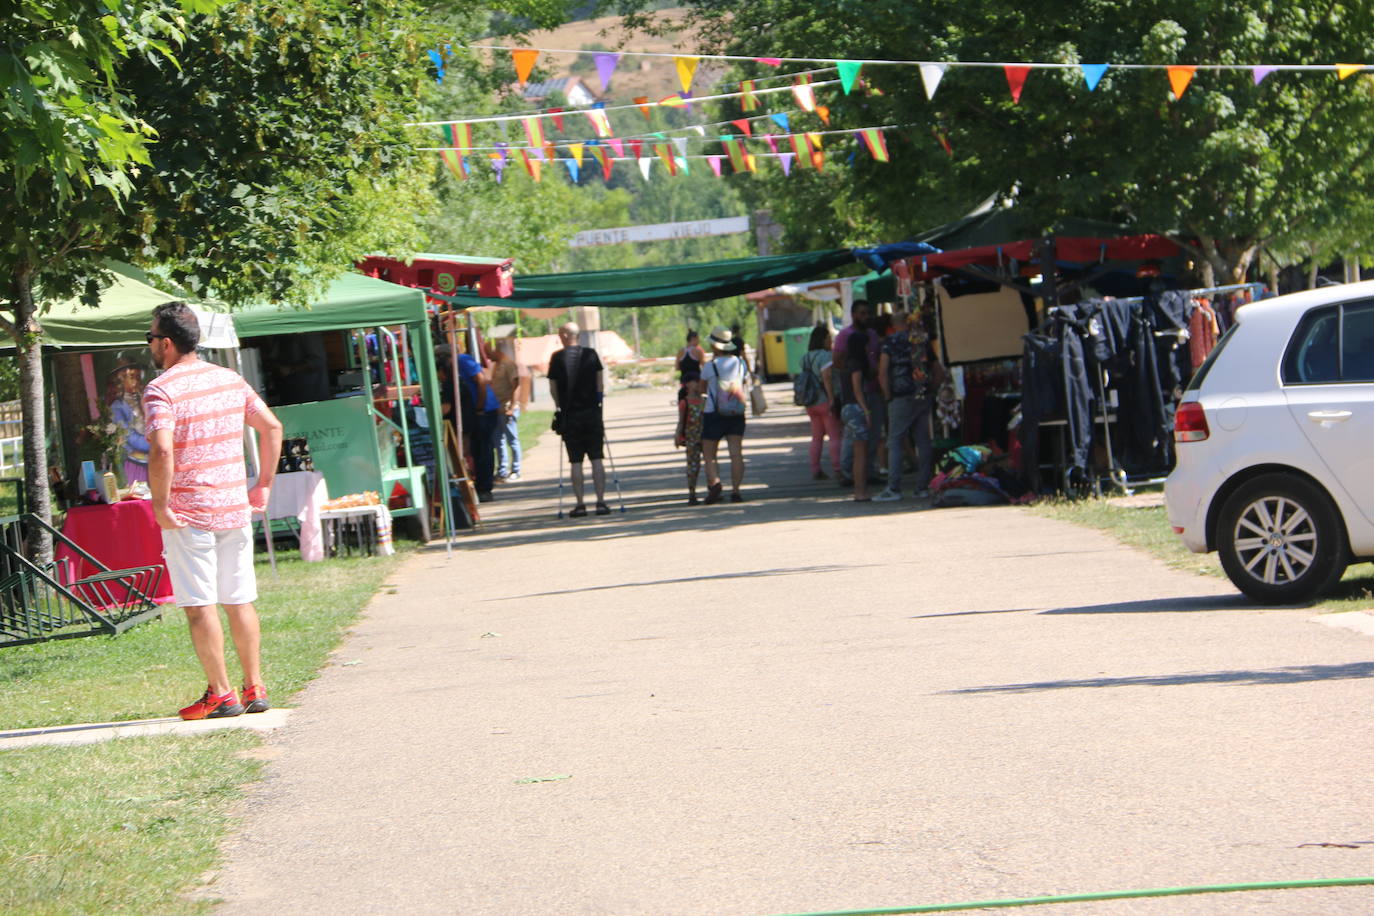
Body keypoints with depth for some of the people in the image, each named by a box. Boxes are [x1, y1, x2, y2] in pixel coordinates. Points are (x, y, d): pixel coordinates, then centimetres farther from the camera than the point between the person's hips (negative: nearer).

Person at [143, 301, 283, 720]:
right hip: (235, 508, 6)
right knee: (240, 600, 12)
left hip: (188, 513, -6)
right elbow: (272, 426, 12)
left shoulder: (161, 390, -13)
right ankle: (254, 688, 15)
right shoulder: (230, 380, 8)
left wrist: (160, 505, -16)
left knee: (199, 605, 0)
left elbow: (162, 451, -26)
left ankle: (220, 695, 1)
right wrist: (264, 484, 17)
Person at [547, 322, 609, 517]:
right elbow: (600, 382, 4)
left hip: (569, 414, -1)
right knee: (597, 459, 3)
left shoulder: (557, 358, -4)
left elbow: (553, 387, -1)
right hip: (592, 413, 1)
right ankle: (601, 502, -2)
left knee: (576, 462, 2)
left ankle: (580, 504, 0)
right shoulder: (591, 354, 2)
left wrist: (559, 406, 13)